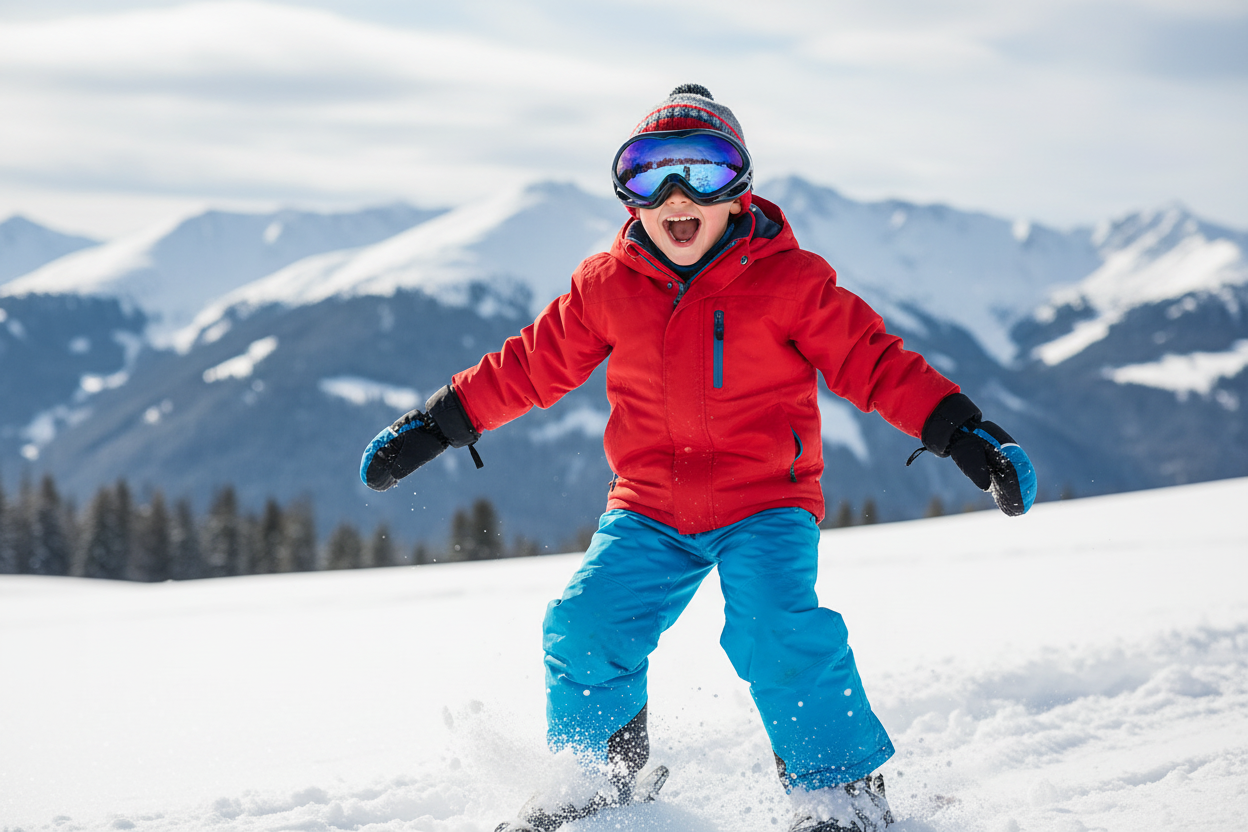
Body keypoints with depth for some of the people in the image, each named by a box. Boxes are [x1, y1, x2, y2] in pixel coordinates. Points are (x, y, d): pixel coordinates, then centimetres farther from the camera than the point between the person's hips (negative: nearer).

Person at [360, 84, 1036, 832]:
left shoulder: (787, 281, -7)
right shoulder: (609, 287, 3)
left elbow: (875, 362, -7)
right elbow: (532, 365, 12)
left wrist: (964, 434, -16)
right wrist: (434, 426, 13)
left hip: (766, 503, -4)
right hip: (649, 510, 4)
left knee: (777, 634, -25)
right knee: (584, 629, -9)